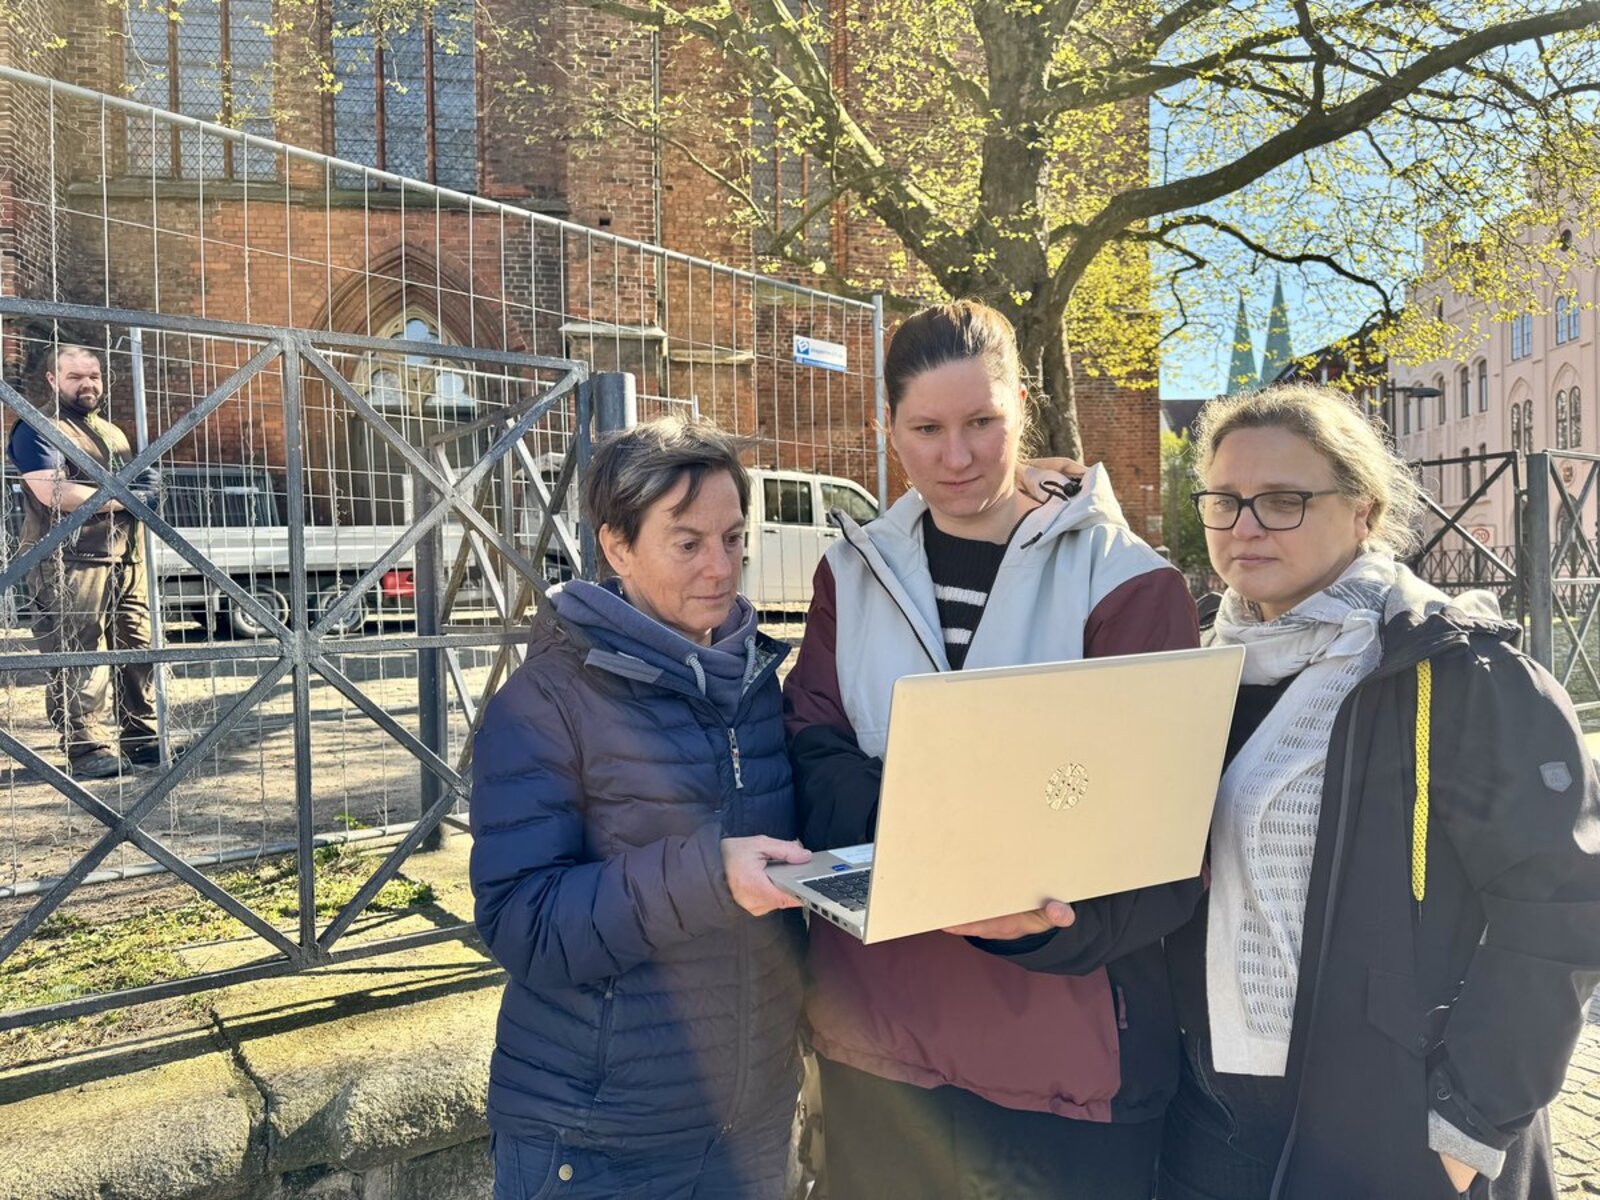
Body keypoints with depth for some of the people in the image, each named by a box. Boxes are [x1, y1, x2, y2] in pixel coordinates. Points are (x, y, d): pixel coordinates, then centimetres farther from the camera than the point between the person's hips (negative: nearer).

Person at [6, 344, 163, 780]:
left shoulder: (113, 433, 24)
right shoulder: (38, 429, -2)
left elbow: (136, 487, 34)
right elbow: (55, 493, -16)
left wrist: (147, 487, 8)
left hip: (126, 560, 8)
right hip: (70, 564, -8)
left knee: (139, 652, 6)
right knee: (78, 659, -8)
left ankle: (144, 738, 13)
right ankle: (86, 748, -5)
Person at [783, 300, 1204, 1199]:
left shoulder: (1128, 582, -8)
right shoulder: (855, 570, 4)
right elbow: (813, 761, -4)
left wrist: (1037, 911, -30)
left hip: (1065, 1052, -2)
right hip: (875, 1032, 3)